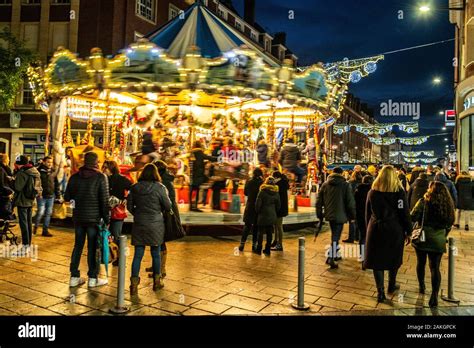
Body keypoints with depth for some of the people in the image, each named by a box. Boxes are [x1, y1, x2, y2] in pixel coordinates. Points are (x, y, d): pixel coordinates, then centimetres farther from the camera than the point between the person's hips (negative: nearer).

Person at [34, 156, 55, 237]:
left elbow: (56, 184, 16)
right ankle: (35, 226, 14)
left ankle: (45, 230, 17)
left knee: (48, 213, 8)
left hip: (51, 196, 5)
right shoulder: (39, 171, -5)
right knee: (40, 212, -11)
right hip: (41, 196, -5)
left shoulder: (53, 172, 10)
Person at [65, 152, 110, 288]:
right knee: (93, 248, 3)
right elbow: (104, 200, -11)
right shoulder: (101, 177, -10)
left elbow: (67, 197, 6)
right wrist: (107, 219, -6)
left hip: (78, 217, 4)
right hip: (94, 218, -4)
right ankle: (93, 278, 10)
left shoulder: (74, 177, 3)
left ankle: (74, 277, 19)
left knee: (78, 246, 14)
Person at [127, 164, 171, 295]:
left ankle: (134, 284, 5)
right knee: (156, 254, 12)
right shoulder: (160, 188, -10)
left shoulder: (135, 187, 0)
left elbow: (129, 206, 6)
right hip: (155, 224, -2)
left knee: (138, 255, 6)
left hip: (139, 225, 2)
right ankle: (157, 281, 24)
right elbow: (168, 206, -6)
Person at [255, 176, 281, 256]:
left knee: (261, 232, 5)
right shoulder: (276, 193, 3)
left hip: (263, 215, -4)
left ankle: (259, 249, 10)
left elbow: (258, 204, -10)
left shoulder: (262, 192, -11)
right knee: (269, 233, 9)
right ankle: (267, 250, 13)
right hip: (272, 216, 4)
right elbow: (278, 205, 10)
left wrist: (258, 211, 7)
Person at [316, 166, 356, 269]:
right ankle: (330, 258, -8)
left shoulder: (325, 184, 5)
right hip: (340, 215, -5)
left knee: (335, 235, 22)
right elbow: (350, 202, -8)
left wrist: (319, 215, 14)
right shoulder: (346, 185, -7)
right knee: (335, 236, -1)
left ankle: (335, 254, 32)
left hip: (329, 214, 5)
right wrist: (352, 216, 2)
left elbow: (319, 201, 7)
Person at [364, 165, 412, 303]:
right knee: (393, 258, 18)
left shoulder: (372, 192, 1)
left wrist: (369, 228, 17)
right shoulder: (399, 192, -7)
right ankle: (391, 286, 33)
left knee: (377, 260, 5)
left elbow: (368, 213, 6)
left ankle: (380, 292, 4)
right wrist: (408, 231, 2)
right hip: (395, 229, -1)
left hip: (376, 229, 1)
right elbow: (405, 213, -7)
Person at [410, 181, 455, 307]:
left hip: (422, 237, -2)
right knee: (435, 267, 4)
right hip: (438, 240, 2)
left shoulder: (424, 202, -10)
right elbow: (449, 224, 11)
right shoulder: (447, 205, 2)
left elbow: (413, 217, -16)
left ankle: (421, 286, 35)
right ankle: (434, 295, -4)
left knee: (421, 262, 18)